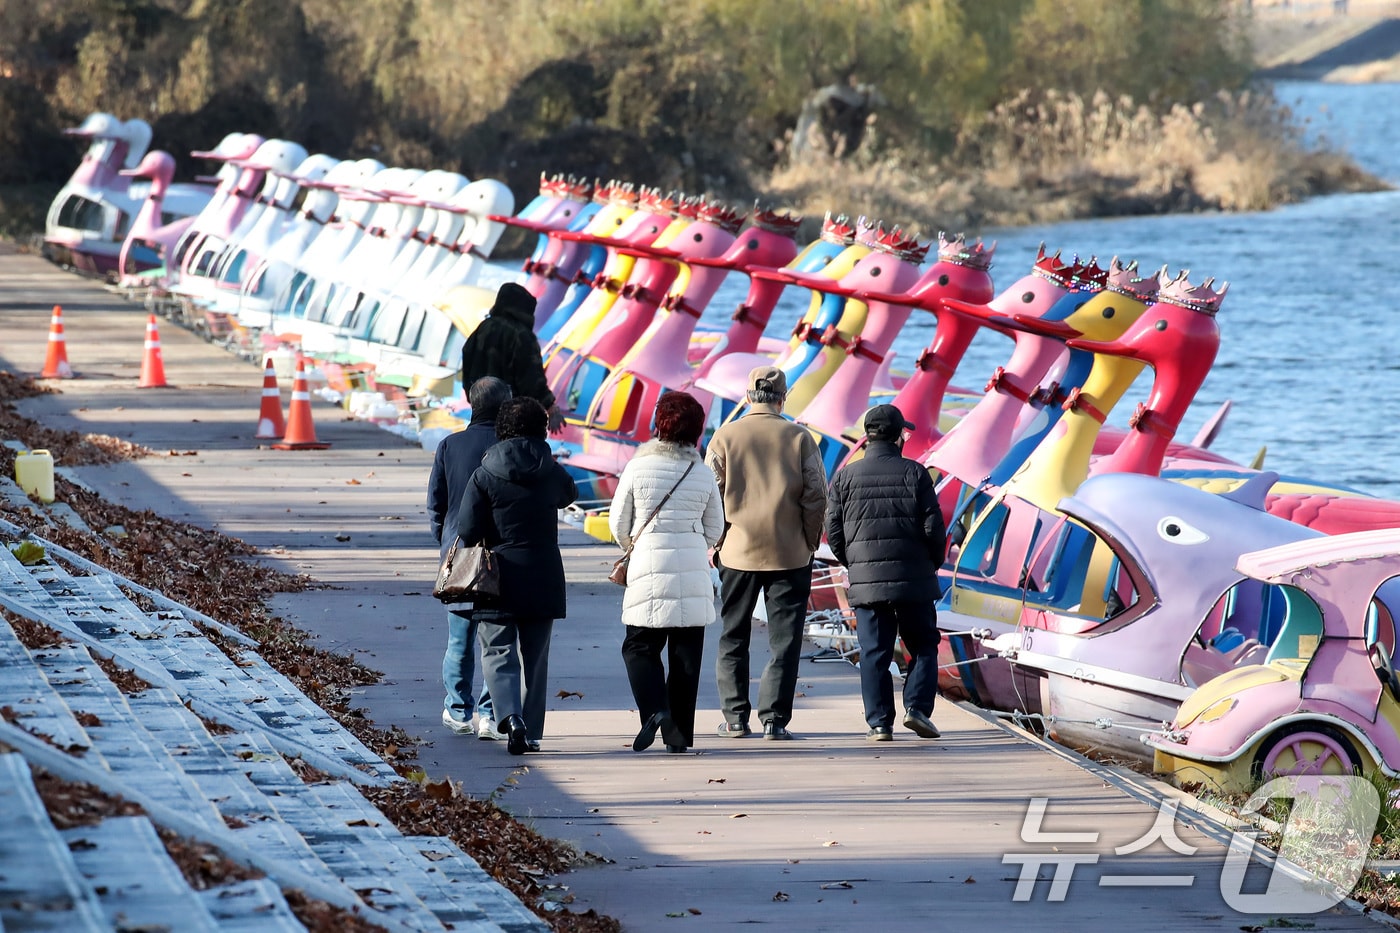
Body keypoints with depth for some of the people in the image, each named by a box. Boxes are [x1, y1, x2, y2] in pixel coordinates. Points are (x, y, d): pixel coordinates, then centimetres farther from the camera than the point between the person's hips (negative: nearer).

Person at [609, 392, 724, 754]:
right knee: (686, 654, 7)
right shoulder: (704, 476, 2)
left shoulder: (638, 468, -5)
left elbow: (618, 523, 2)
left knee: (639, 646, 8)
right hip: (695, 576, 2)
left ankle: (655, 710, -16)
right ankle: (680, 734, 7)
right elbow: (714, 530, 10)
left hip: (649, 572, -2)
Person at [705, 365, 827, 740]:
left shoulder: (725, 436, -2)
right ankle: (774, 718, -1)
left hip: (738, 553, 1)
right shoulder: (799, 437, -3)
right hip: (790, 554, -1)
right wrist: (810, 542, 7)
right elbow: (816, 495, -4)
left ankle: (735, 718, 10)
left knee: (733, 637, 12)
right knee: (784, 638, 4)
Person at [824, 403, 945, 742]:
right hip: (914, 578, -1)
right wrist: (933, 562, 13)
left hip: (865, 581, 1)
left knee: (874, 653, 5)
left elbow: (833, 532, 3)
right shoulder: (914, 473, -2)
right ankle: (917, 707, -5)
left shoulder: (846, 476, 3)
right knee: (923, 646, 11)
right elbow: (933, 527, -4)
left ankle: (879, 722, 2)